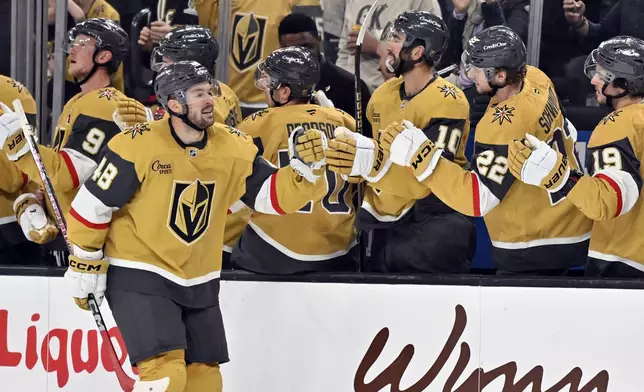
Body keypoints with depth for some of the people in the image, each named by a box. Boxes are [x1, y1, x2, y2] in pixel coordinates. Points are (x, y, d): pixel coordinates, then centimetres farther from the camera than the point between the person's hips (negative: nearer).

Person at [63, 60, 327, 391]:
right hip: (138, 278, -6)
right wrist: (85, 266, -5)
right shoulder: (138, 146, -18)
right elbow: (93, 205, -10)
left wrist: (305, 168, -20)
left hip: (198, 282, 6)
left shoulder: (233, 148, -3)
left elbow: (273, 195, -1)